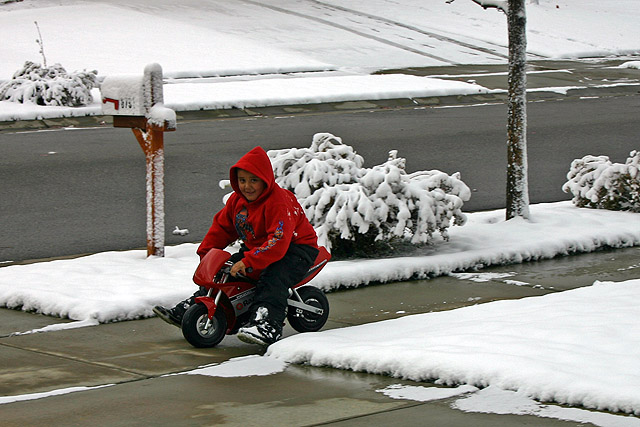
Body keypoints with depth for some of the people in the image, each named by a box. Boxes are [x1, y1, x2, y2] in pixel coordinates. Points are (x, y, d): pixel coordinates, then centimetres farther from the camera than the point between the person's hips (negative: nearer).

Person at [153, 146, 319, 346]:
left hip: (296, 249, -9)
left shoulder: (279, 202, -26)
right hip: (256, 247, 9)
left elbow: (278, 241, -36)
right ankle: (184, 312, 5)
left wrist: (249, 262, -43)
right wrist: (205, 252, 6)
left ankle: (267, 325, -53)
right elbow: (222, 226, 16)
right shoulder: (237, 199, 2)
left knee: (273, 279, -38)